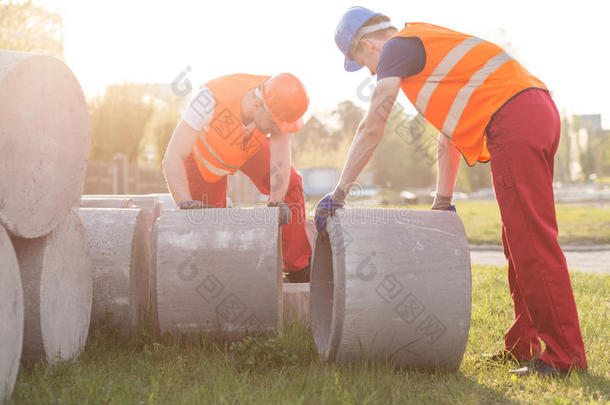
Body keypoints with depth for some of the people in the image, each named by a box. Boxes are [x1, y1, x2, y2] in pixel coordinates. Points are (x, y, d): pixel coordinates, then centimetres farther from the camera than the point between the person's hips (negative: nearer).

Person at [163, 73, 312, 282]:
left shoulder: (279, 103, -36)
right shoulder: (211, 100, -46)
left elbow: (280, 154, -35)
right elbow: (172, 159, -46)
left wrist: (277, 202, -50)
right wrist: (186, 204, -58)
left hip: (250, 147, 3)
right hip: (205, 149, -2)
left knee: (290, 185, -15)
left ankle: (299, 271, -6)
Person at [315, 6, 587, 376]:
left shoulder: (396, 47, 3)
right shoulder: (428, 47, 31)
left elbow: (371, 129, -1)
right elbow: (449, 131, 31)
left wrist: (339, 193, 4)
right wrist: (443, 201, 30)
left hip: (513, 120, -10)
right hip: (540, 112, 10)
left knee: (532, 241, -9)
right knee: (519, 238, 13)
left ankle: (566, 356, -7)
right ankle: (524, 345, 19)